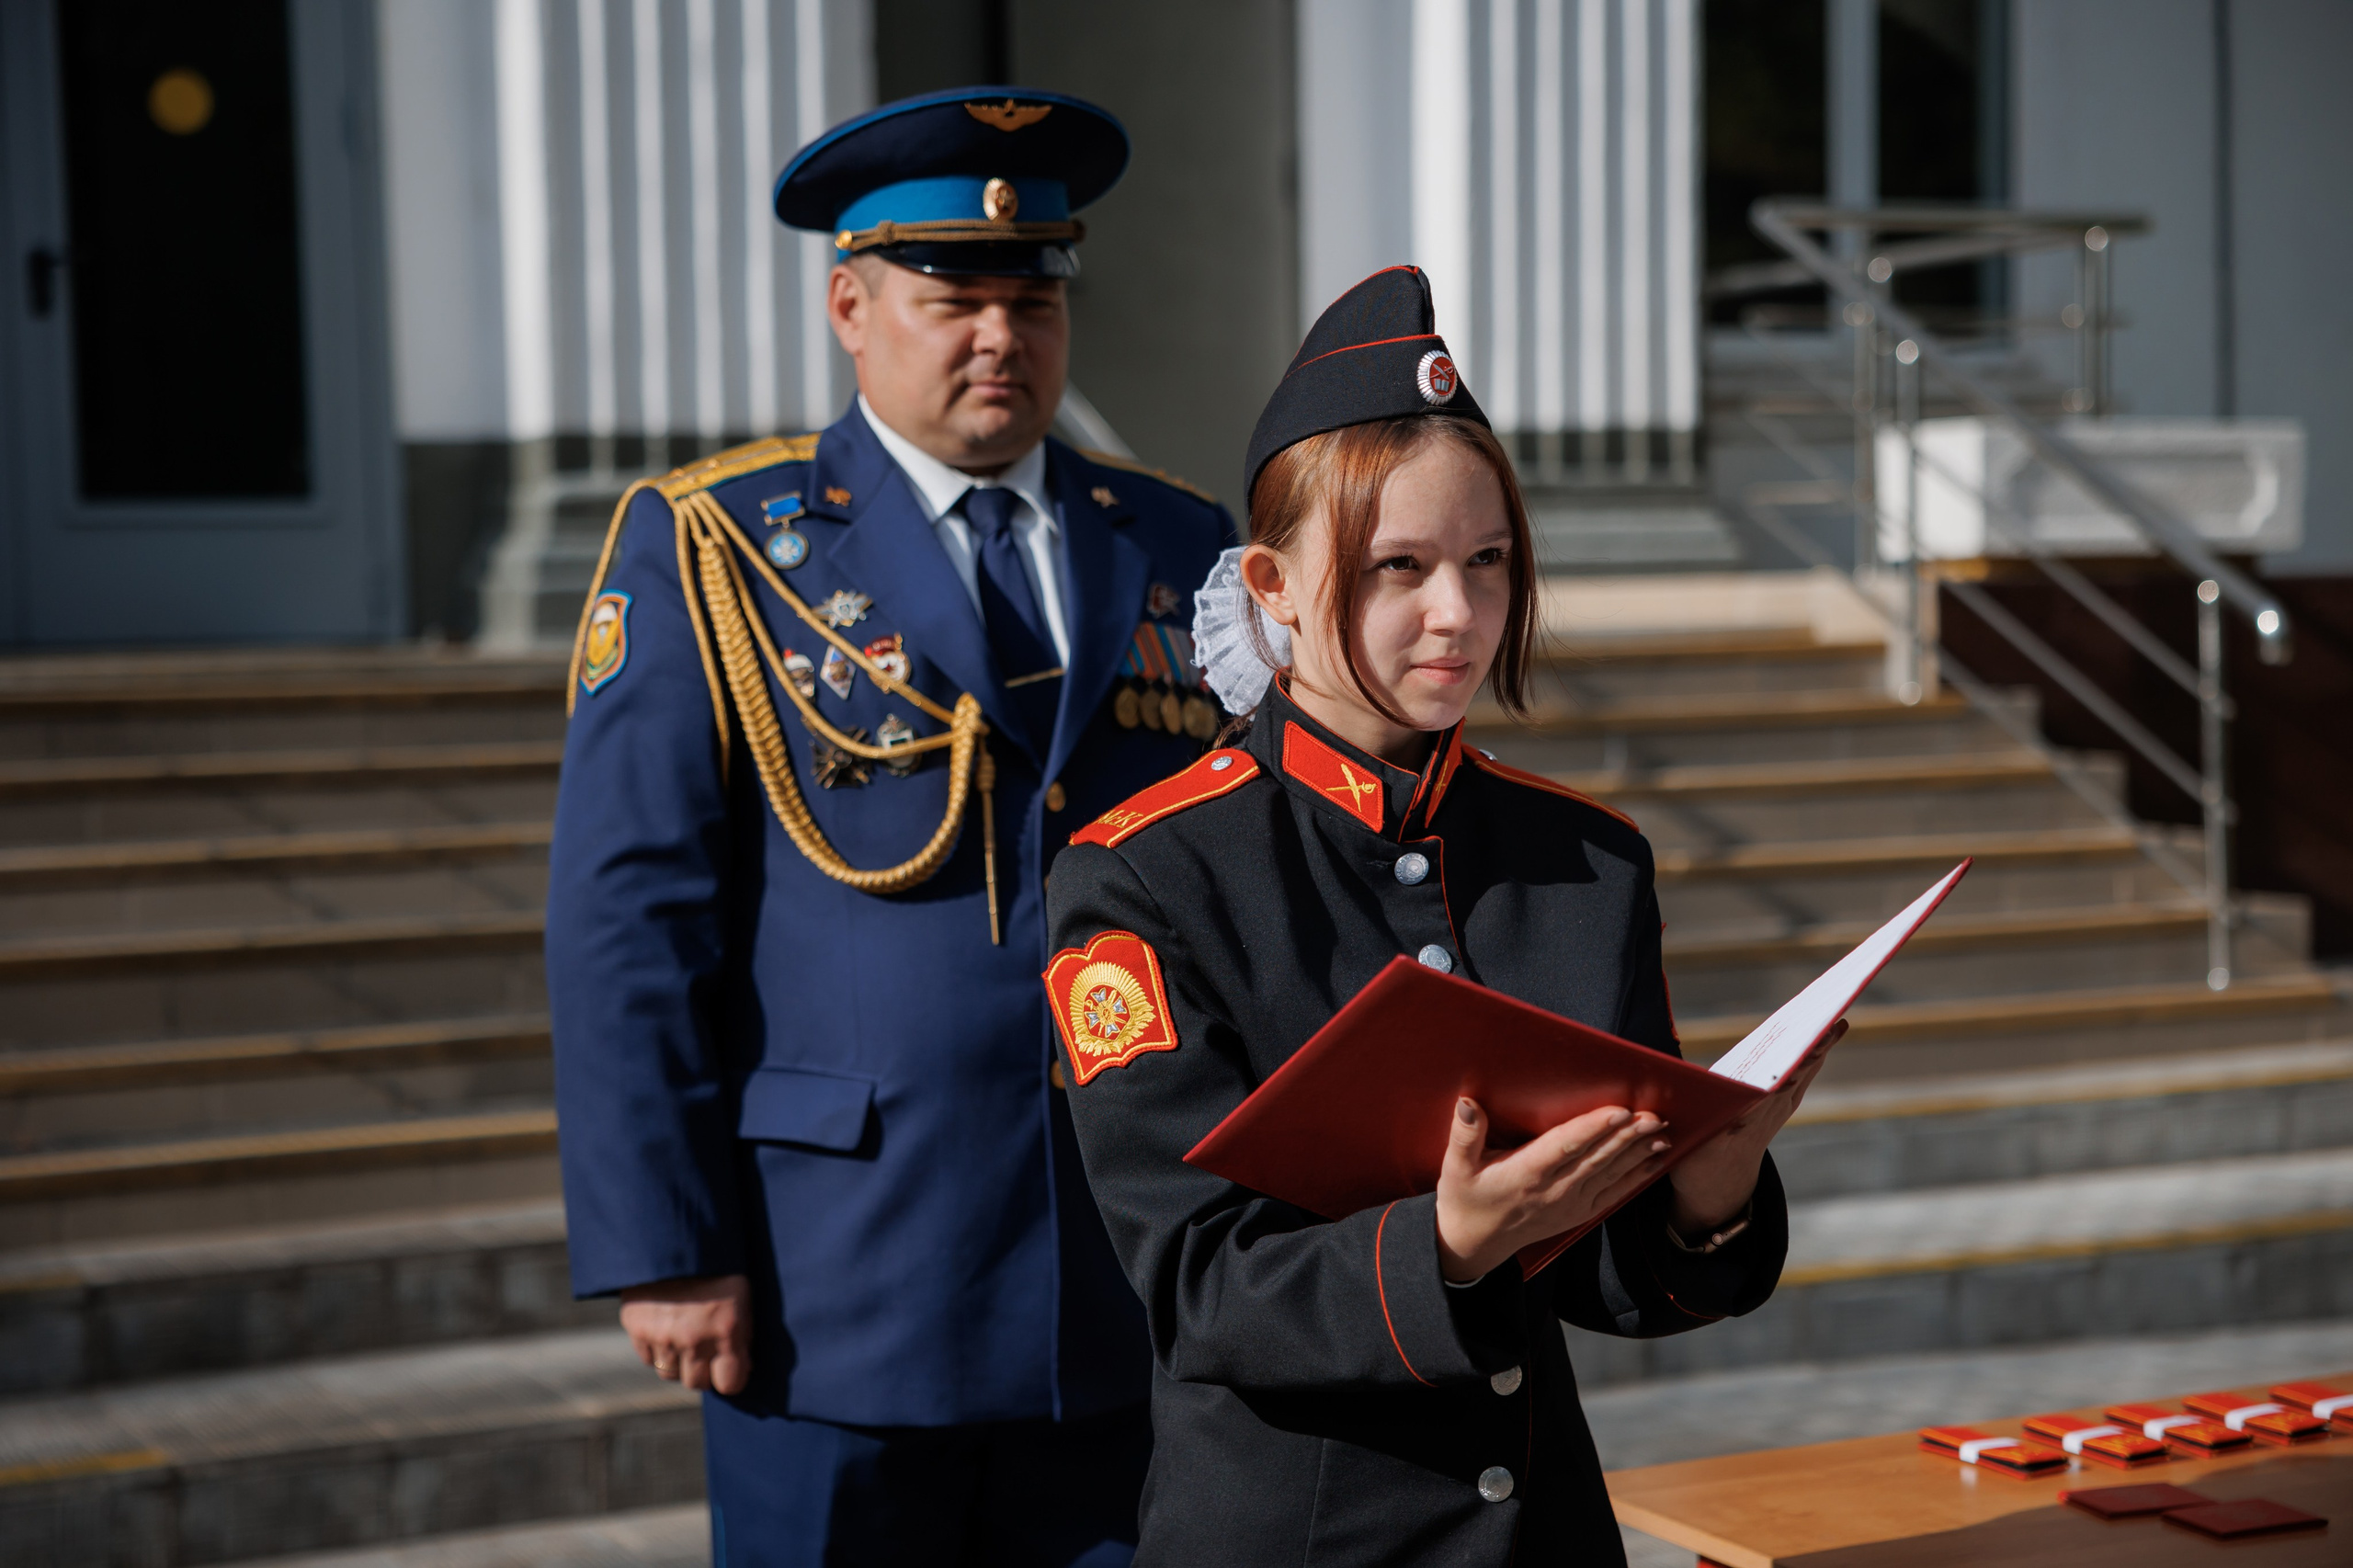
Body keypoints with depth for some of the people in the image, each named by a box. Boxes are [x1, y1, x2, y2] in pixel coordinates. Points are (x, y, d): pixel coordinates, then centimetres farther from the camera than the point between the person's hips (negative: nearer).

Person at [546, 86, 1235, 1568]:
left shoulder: (1181, 550, 10)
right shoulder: (708, 551, -1)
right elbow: (626, 922, -5)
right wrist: (664, 1249, -11)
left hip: (1135, 1307, 4)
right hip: (836, 1304, -3)